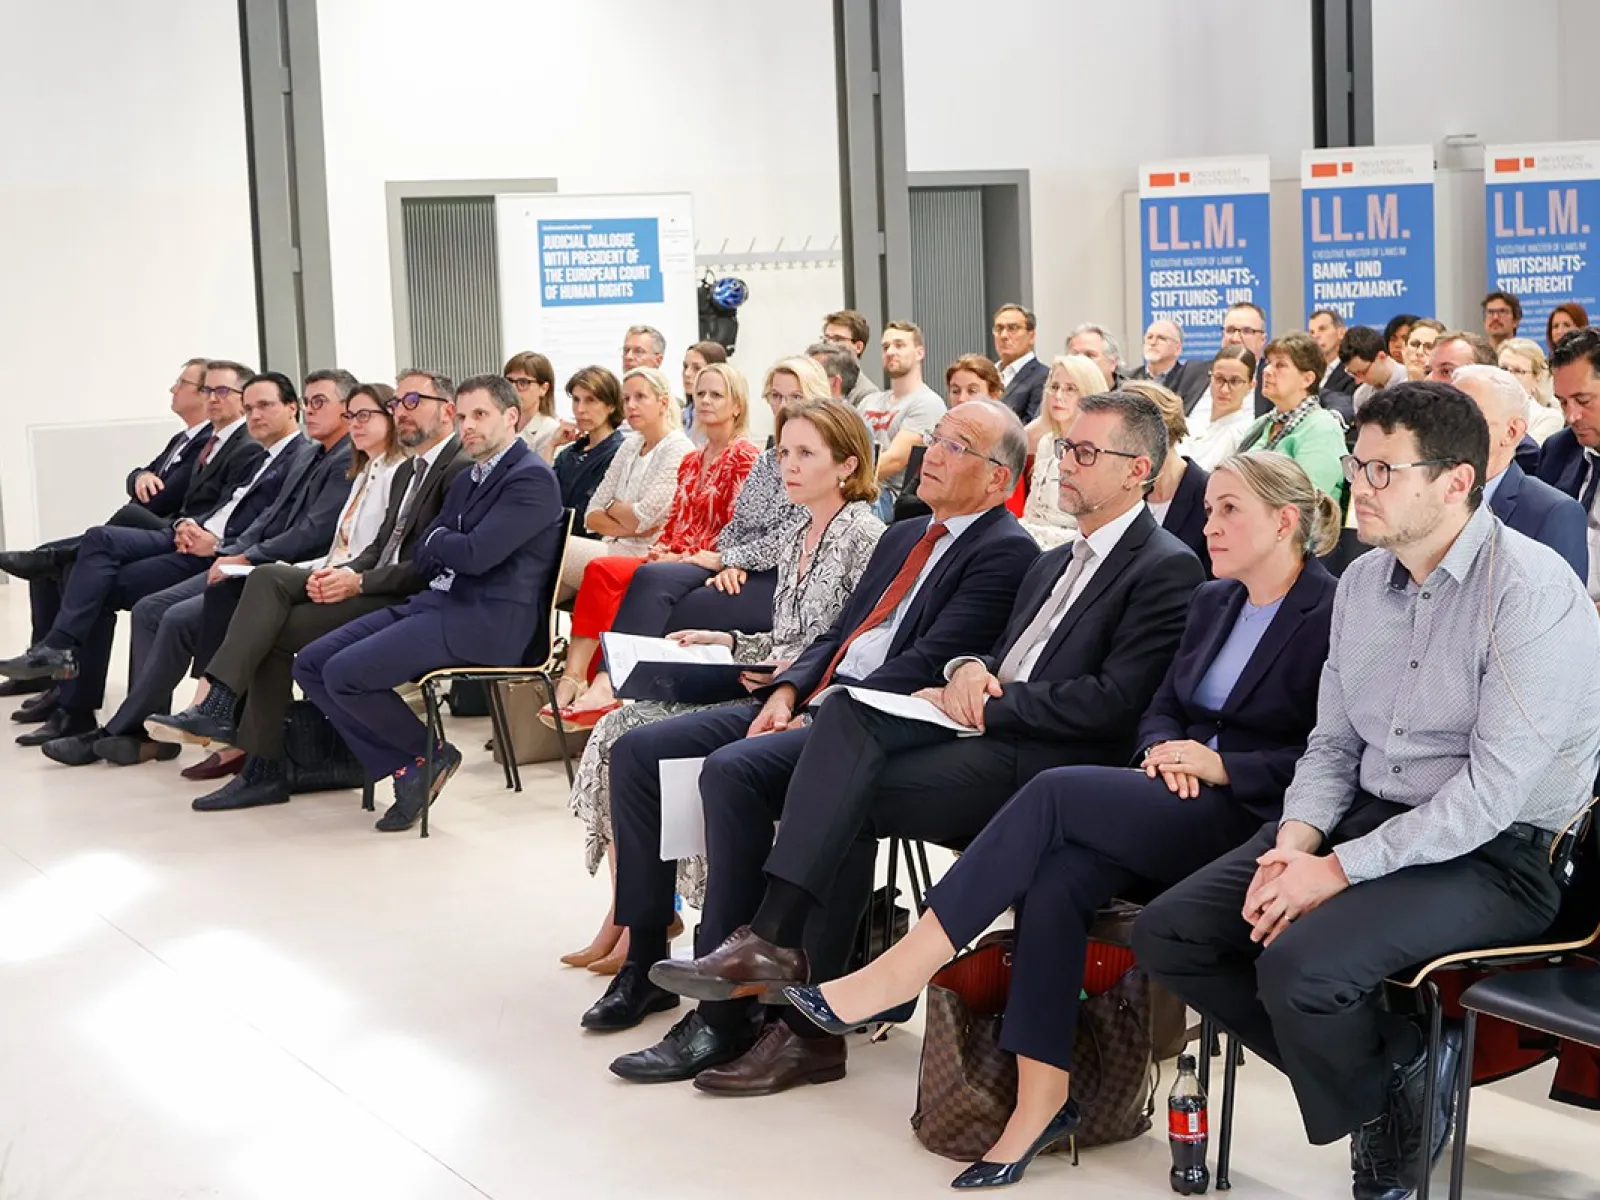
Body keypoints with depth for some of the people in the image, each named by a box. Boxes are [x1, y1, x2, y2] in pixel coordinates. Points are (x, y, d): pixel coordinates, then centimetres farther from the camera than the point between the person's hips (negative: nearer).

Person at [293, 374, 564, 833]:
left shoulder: (532, 478, -9)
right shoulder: (469, 480, 22)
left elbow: (475, 554, -19)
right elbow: (423, 560, 19)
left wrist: (438, 540, 2)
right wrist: (448, 545, -4)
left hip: (485, 622, -10)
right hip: (437, 603, 10)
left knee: (343, 673, -21)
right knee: (310, 663, -1)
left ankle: (428, 755, 1)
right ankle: (402, 766, 0)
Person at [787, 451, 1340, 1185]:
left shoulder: (1330, 616, -5)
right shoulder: (1213, 602, 19)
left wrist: (1220, 765, -16)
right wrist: (1163, 749, -2)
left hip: (1251, 820, -7)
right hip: (1178, 808, 7)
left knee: (1057, 792, -27)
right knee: (1056, 876, -26)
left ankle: (893, 979, -26)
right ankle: (1039, 1097, -27)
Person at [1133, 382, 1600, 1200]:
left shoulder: (1530, 592, -17)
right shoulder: (1362, 582, 8)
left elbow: (1495, 788, -21)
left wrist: (1342, 871, -21)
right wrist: (1294, 845, -7)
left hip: (1493, 855, -8)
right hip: (1367, 817, 8)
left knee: (1300, 966, -31)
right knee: (1168, 934, -5)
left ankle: (1391, 1102, 3)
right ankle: (1390, 1064, 4)